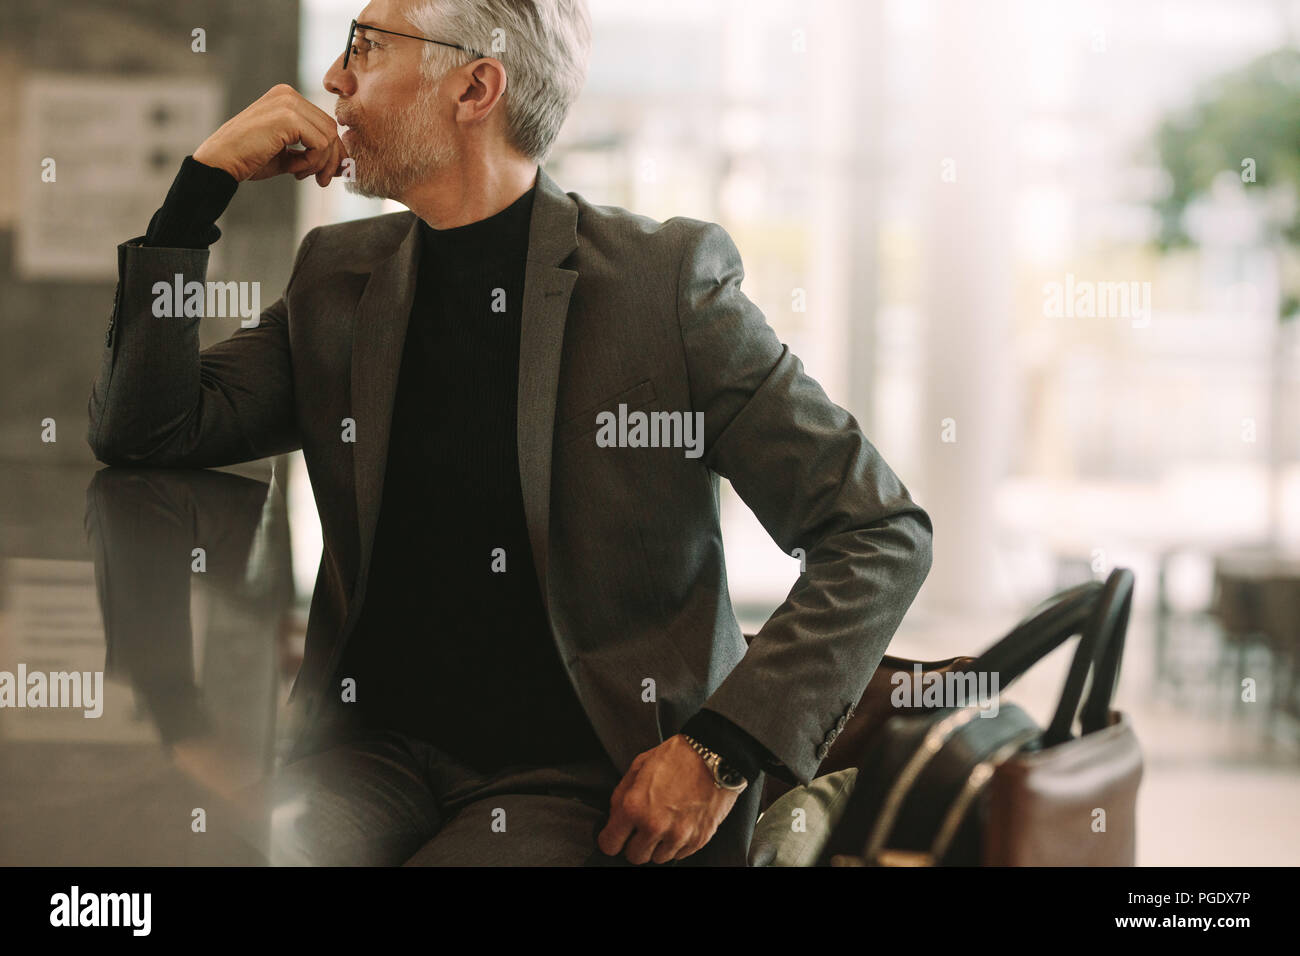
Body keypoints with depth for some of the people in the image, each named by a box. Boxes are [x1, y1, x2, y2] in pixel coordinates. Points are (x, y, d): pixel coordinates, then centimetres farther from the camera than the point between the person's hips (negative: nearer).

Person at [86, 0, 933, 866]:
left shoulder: (666, 277, -5)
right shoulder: (341, 275, 11)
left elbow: (883, 535, -5)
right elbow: (146, 433, 7)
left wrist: (723, 748, -15)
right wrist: (206, 179, 1)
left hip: (585, 785, -3)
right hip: (377, 753, 4)